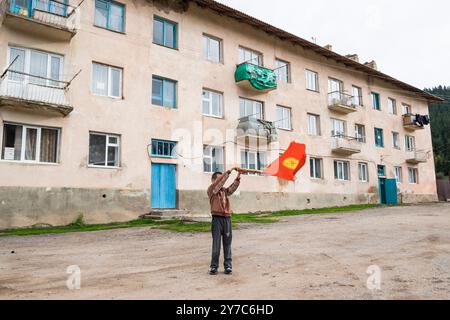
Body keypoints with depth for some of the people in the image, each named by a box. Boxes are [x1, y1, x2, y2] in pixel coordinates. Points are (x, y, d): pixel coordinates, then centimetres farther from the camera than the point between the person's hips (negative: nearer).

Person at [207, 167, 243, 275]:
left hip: (227, 218, 5)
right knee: (216, 244, -1)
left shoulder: (225, 190, 16)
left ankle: (228, 265, 13)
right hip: (217, 218, -5)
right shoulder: (211, 190, 1)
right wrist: (229, 171, -17)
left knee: (227, 243, 6)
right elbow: (219, 182, -14)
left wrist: (238, 175, -13)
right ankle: (214, 266, 7)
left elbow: (234, 186, 1)